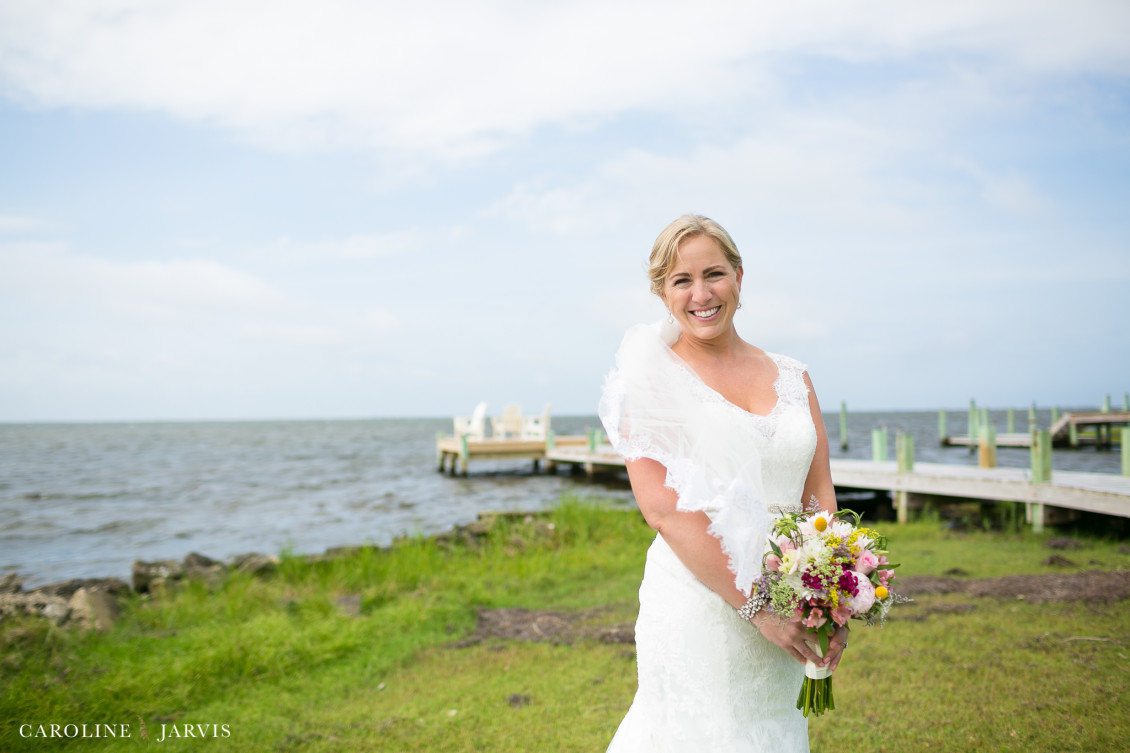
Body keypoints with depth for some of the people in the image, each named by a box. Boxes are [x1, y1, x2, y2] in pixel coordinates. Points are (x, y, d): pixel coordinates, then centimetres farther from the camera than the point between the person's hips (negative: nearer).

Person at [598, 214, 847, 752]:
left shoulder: (790, 376, 9)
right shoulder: (653, 377, -6)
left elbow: (820, 493, 8)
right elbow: (663, 506, -14)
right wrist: (755, 602, -17)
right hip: (698, 603, -5)